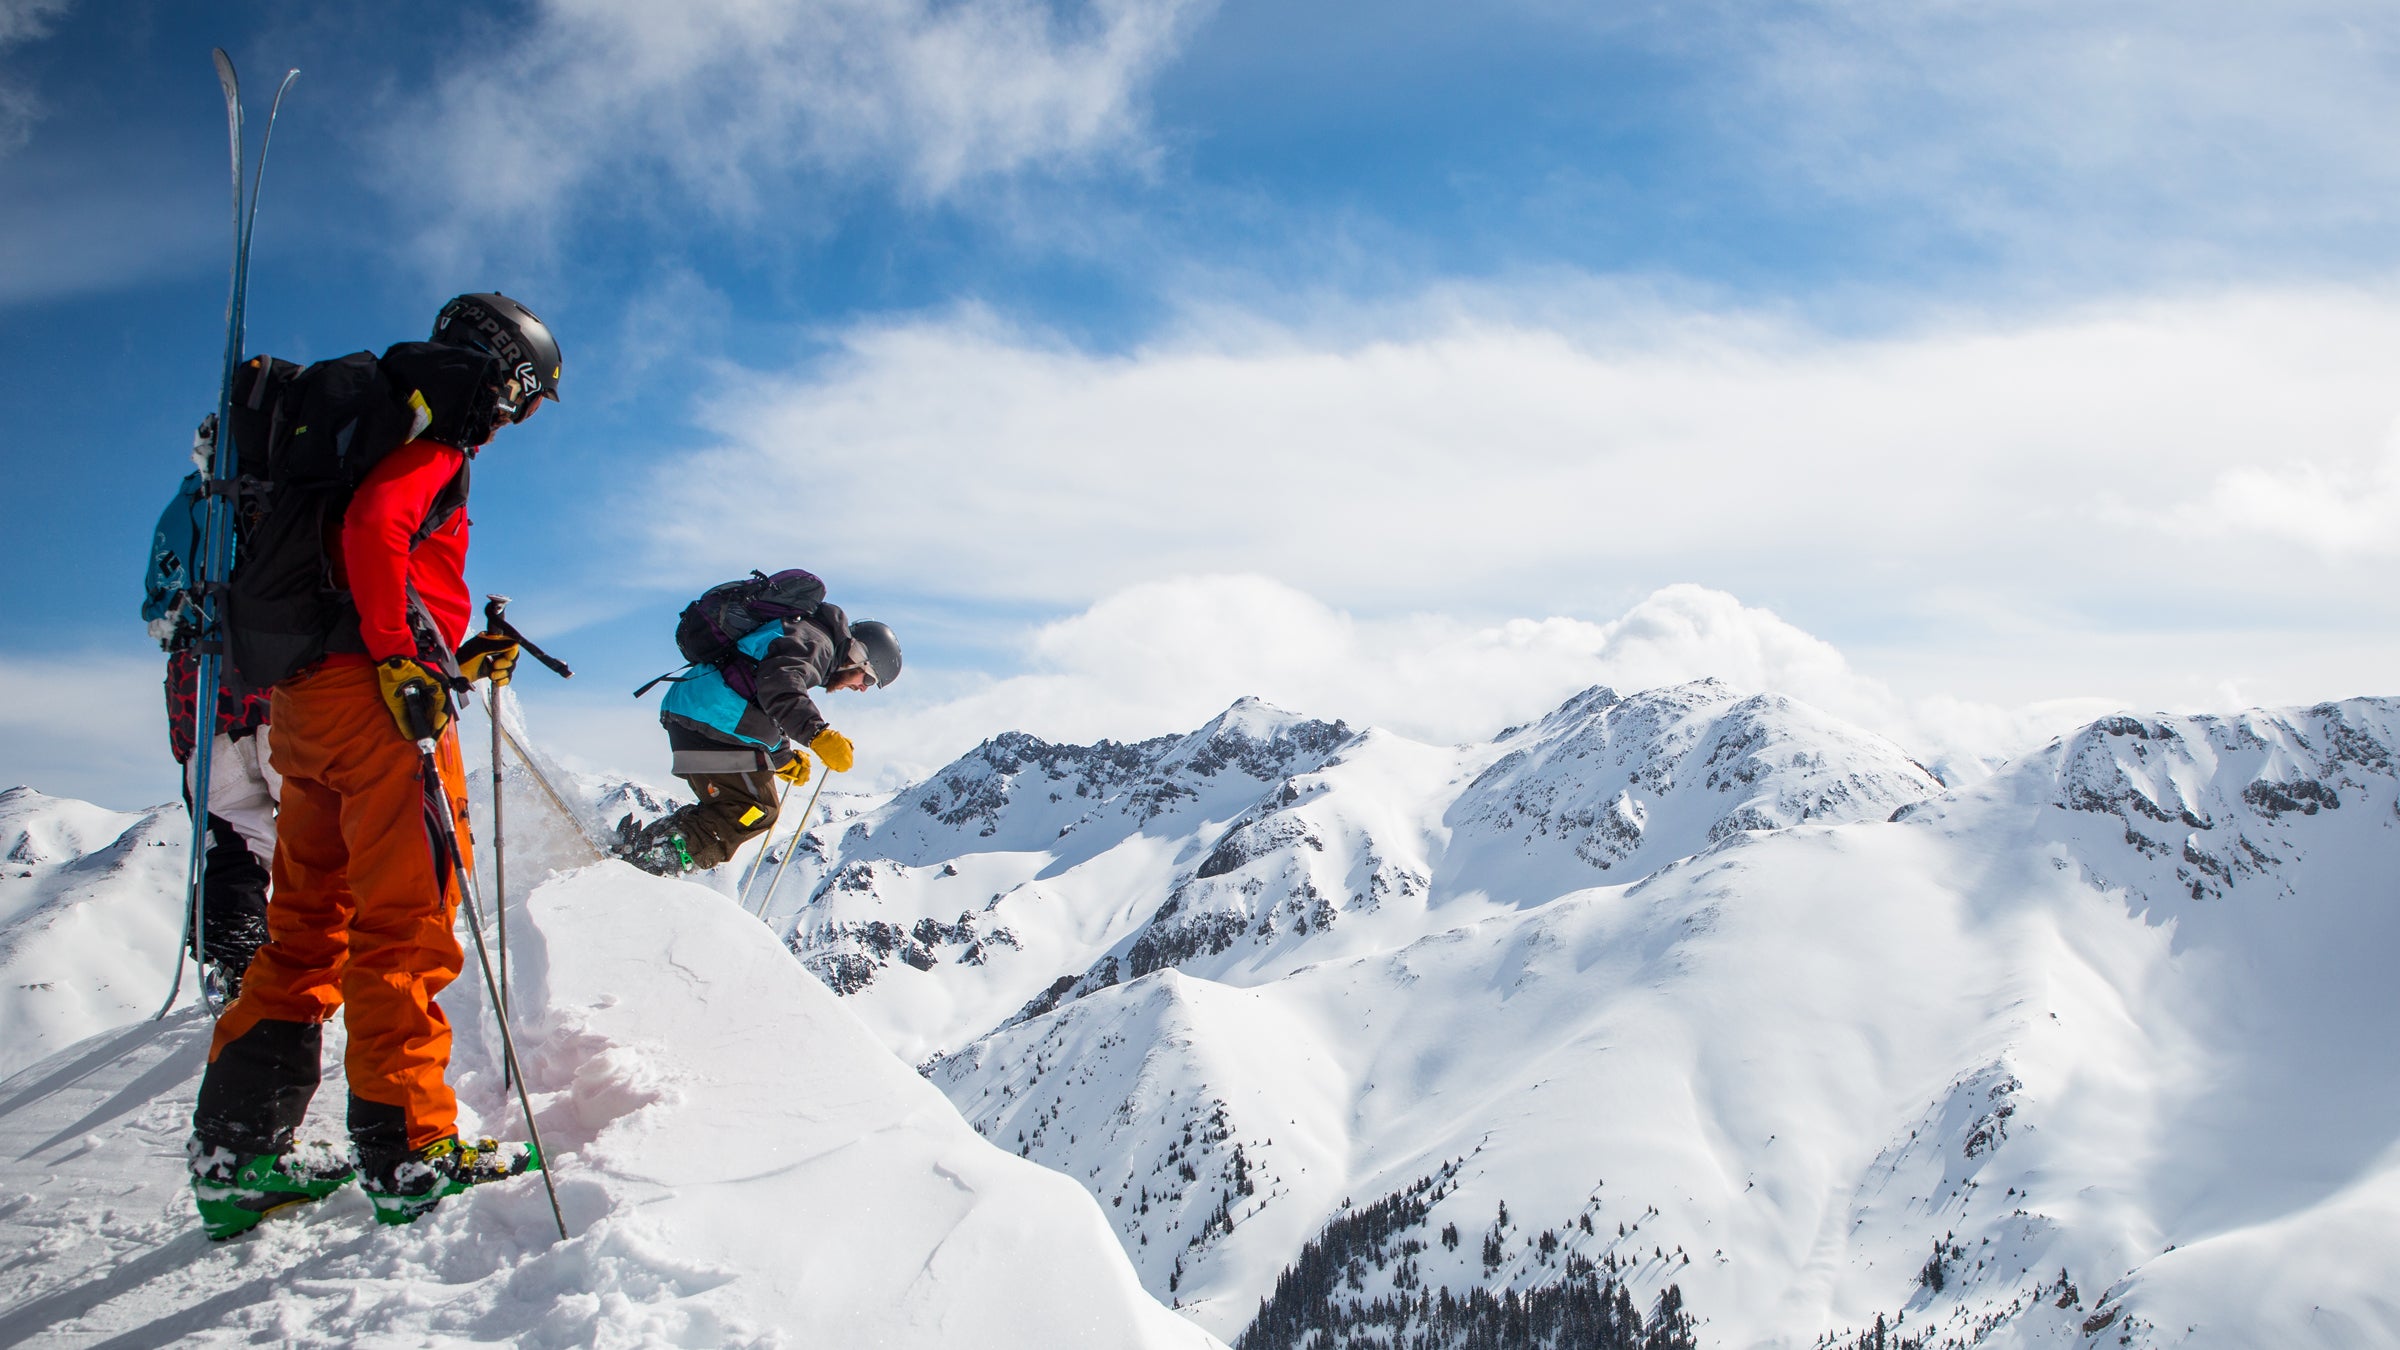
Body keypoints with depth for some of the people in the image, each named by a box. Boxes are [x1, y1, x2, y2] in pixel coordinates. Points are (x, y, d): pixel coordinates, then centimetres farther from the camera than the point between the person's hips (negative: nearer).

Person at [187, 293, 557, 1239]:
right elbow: (371, 532, -22)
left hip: (305, 697, 9)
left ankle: (235, 1158, 11)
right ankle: (411, 1151, -7)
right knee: (405, 920, -8)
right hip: (373, 699, -9)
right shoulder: (433, 445, -2)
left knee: (307, 927, 10)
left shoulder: (385, 433, 27)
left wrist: (457, 661, 20)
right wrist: (406, 664, -21)